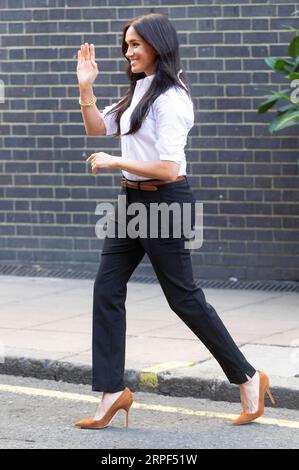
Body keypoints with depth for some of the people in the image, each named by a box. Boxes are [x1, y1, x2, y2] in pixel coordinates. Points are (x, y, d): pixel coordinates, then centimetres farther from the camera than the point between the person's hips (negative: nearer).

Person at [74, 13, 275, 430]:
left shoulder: (170, 99, -18)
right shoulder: (139, 90, 11)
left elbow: (168, 168, -24)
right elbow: (97, 129, 18)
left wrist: (113, 162, -16)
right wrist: (85, 87, 4)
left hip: (164, 201, -9)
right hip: (132, 199, 9)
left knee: (183, 297, -1)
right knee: (107, 290, 3)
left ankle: (248, 378, 13)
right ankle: (112, 391, 6)